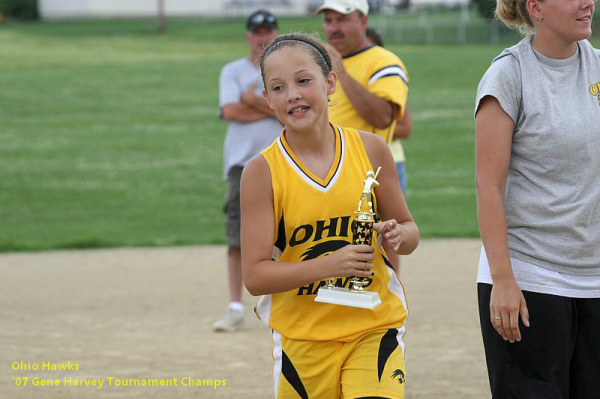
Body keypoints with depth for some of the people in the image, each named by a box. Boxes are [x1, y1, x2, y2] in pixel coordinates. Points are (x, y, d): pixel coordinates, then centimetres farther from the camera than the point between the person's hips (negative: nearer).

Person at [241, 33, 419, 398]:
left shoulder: (370, 150, -2)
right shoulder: (263, 172, -8)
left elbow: (409, 230, 10)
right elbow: (255, 276, -12)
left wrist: (398, 235, -14)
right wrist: (329, 265, -25)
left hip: (373, 327, 0)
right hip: (303, 337, 0)